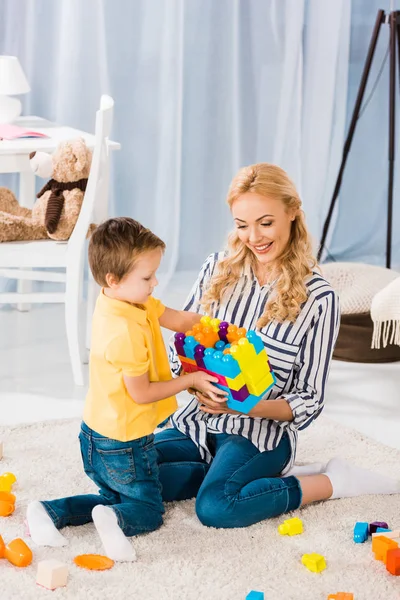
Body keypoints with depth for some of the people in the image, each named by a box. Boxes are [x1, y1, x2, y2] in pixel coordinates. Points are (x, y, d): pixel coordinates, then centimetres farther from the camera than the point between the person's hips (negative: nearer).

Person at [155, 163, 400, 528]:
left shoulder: (318, 298, -10)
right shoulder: (218, 270, 1)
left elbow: (309, 401, -6)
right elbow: (179, 346, 6)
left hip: (261, 432, -4)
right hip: (197, 420, 5)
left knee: (215, 507, -31)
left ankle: (332, 482, -7)